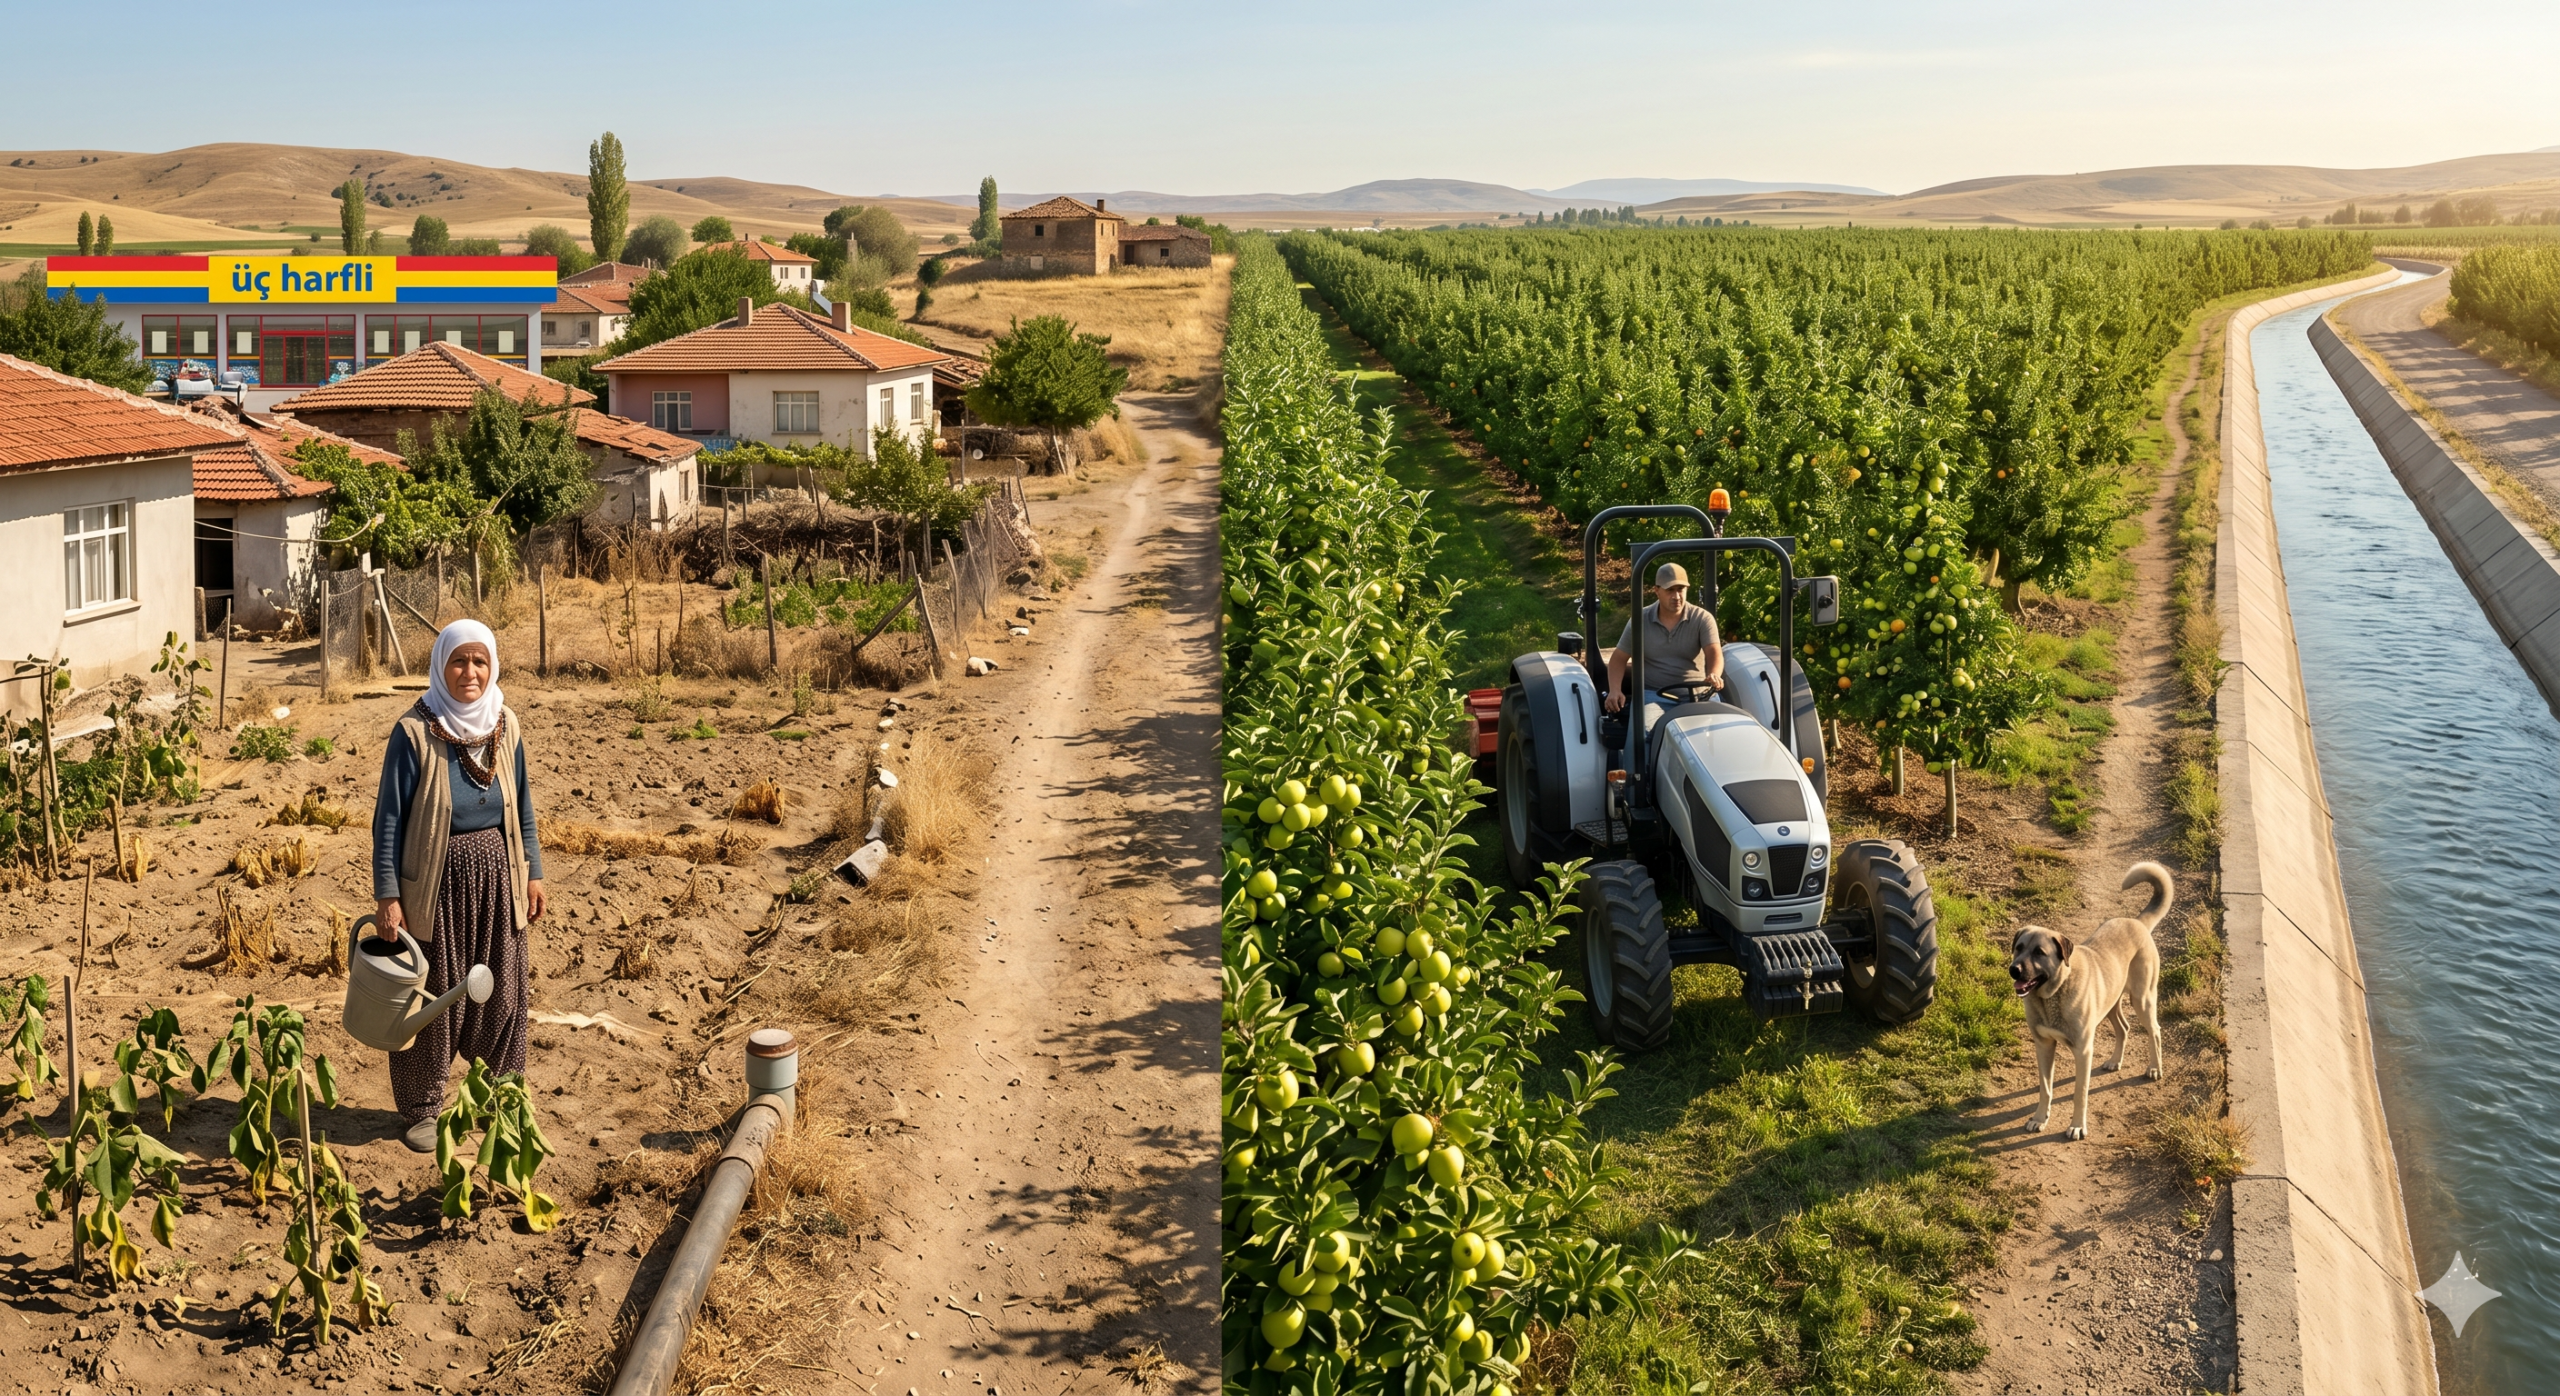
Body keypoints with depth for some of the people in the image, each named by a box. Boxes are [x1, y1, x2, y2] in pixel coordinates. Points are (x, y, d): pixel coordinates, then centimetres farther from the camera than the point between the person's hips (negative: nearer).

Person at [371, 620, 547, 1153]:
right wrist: (387, 895, -12)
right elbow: (389, 818, -9)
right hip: (436, 884, -4)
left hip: (496, 878, 4)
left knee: (501, 996, 11)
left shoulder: (505, 727, 1)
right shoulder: (415, 732, -12)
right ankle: (421, 1110, 22)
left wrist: (532, 873, 9)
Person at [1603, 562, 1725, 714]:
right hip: (1652, 694, 0)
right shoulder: (1640, 620, 5)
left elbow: (1714, 653, -11)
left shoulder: (1702, 618, 1)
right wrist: (1615, 690, -9)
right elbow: (1619, 657, 9)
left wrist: (1714, 675, -36)